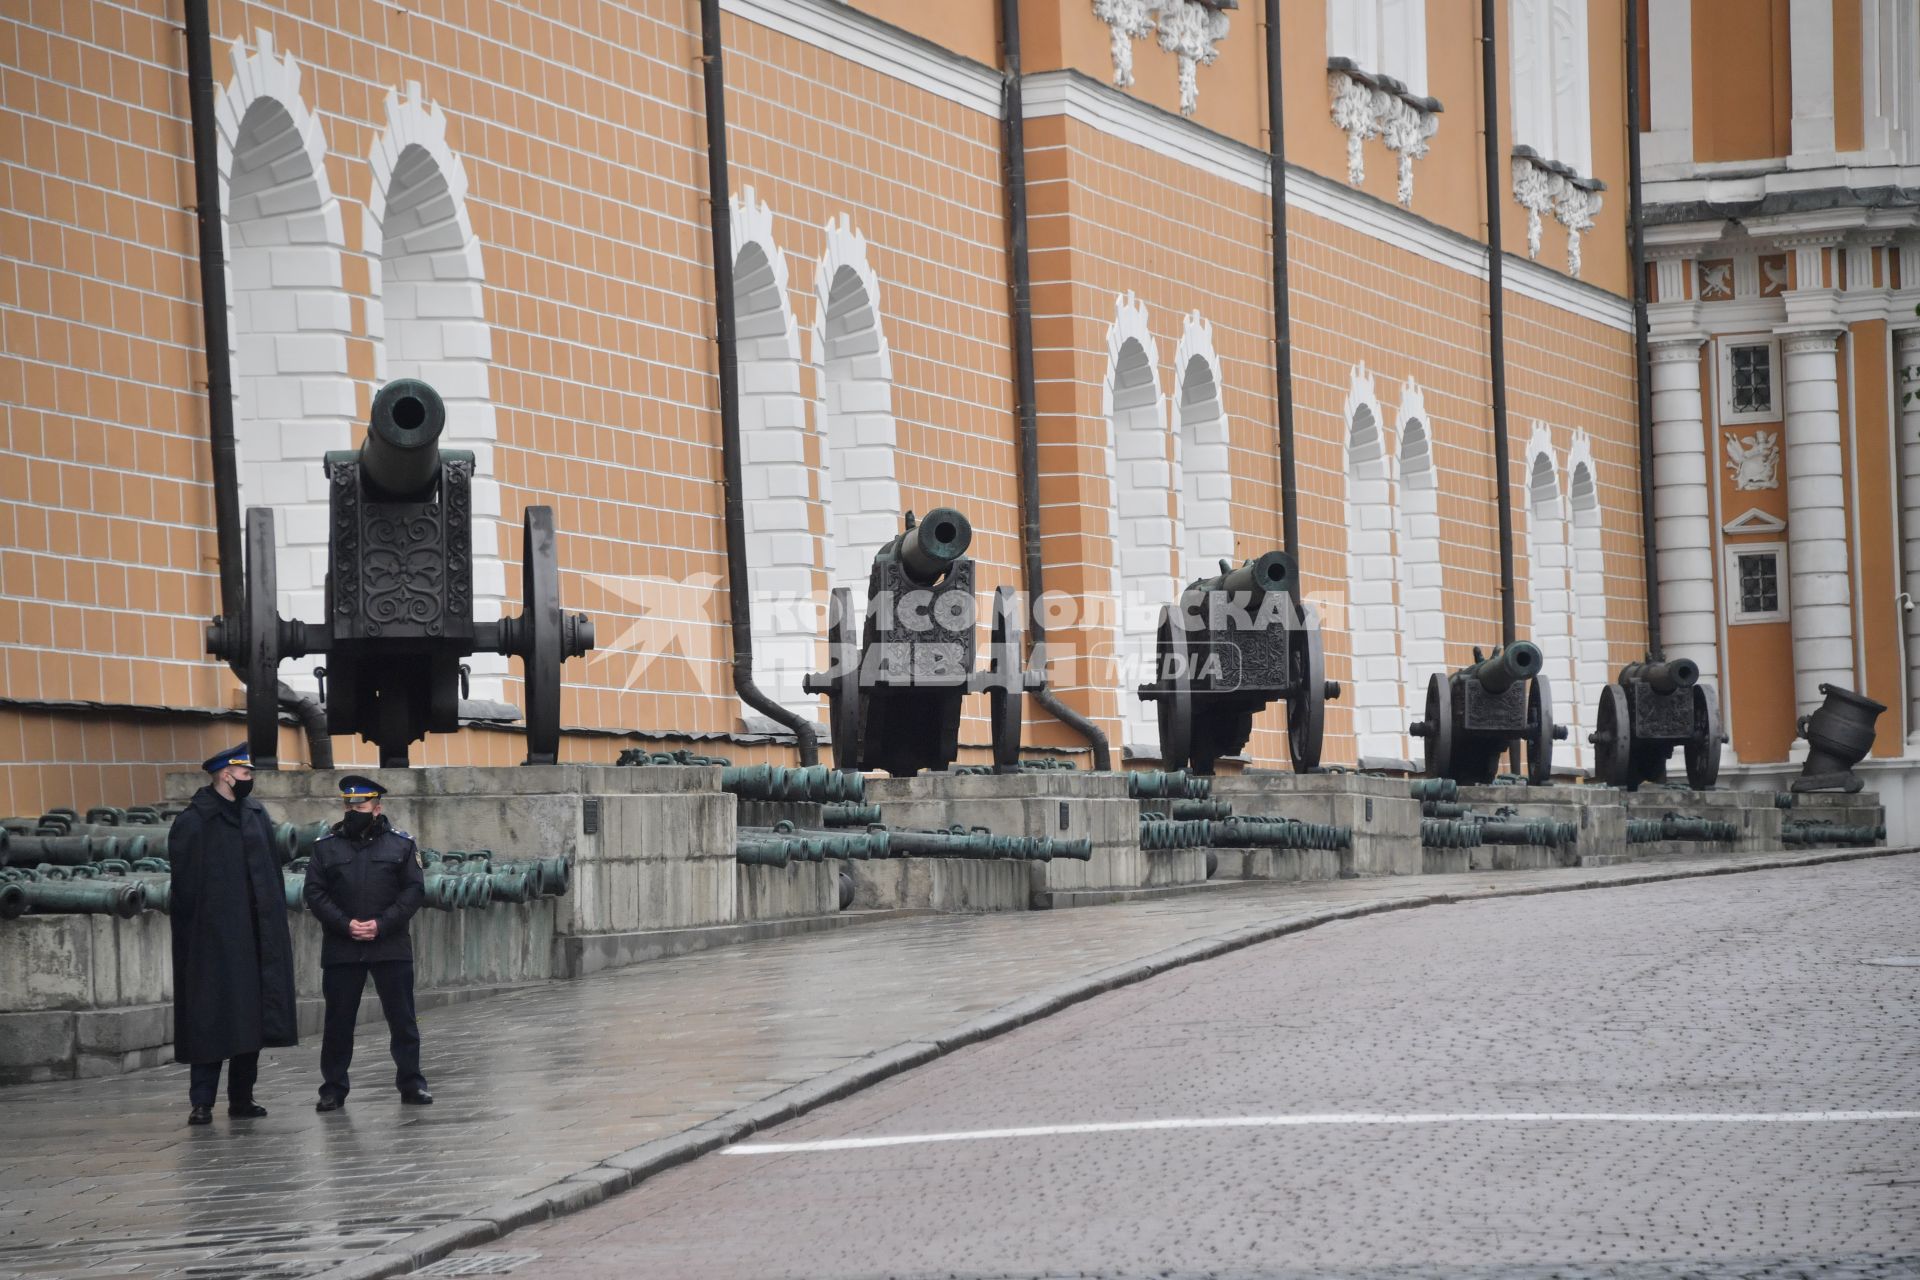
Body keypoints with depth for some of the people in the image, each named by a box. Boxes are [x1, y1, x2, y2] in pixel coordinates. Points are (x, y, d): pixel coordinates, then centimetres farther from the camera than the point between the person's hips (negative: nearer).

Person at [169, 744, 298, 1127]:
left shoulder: (255, 815, 12)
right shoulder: (194, 822, -7)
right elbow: (186, 881, -9)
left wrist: (274, 921, 10)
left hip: (256, 937, 6)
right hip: (214, 936, -6)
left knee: (252, 1017, 7)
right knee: (211, 1018, -6)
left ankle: (242, 1097, 15)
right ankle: (202, 1102, -3)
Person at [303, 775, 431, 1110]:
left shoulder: (401, 844, 4)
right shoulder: (325, 846, 7)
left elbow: (415, 890, -1)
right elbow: (315, 893, 1)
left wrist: (381, 924, -12)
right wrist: (345, 925, -12)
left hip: (391, 946, -1)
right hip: (341, 949, 1)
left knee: (402, 1018, 3)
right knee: (338, 1020, 4)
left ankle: (411, 1082, 12)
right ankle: (333, 1088, 11)